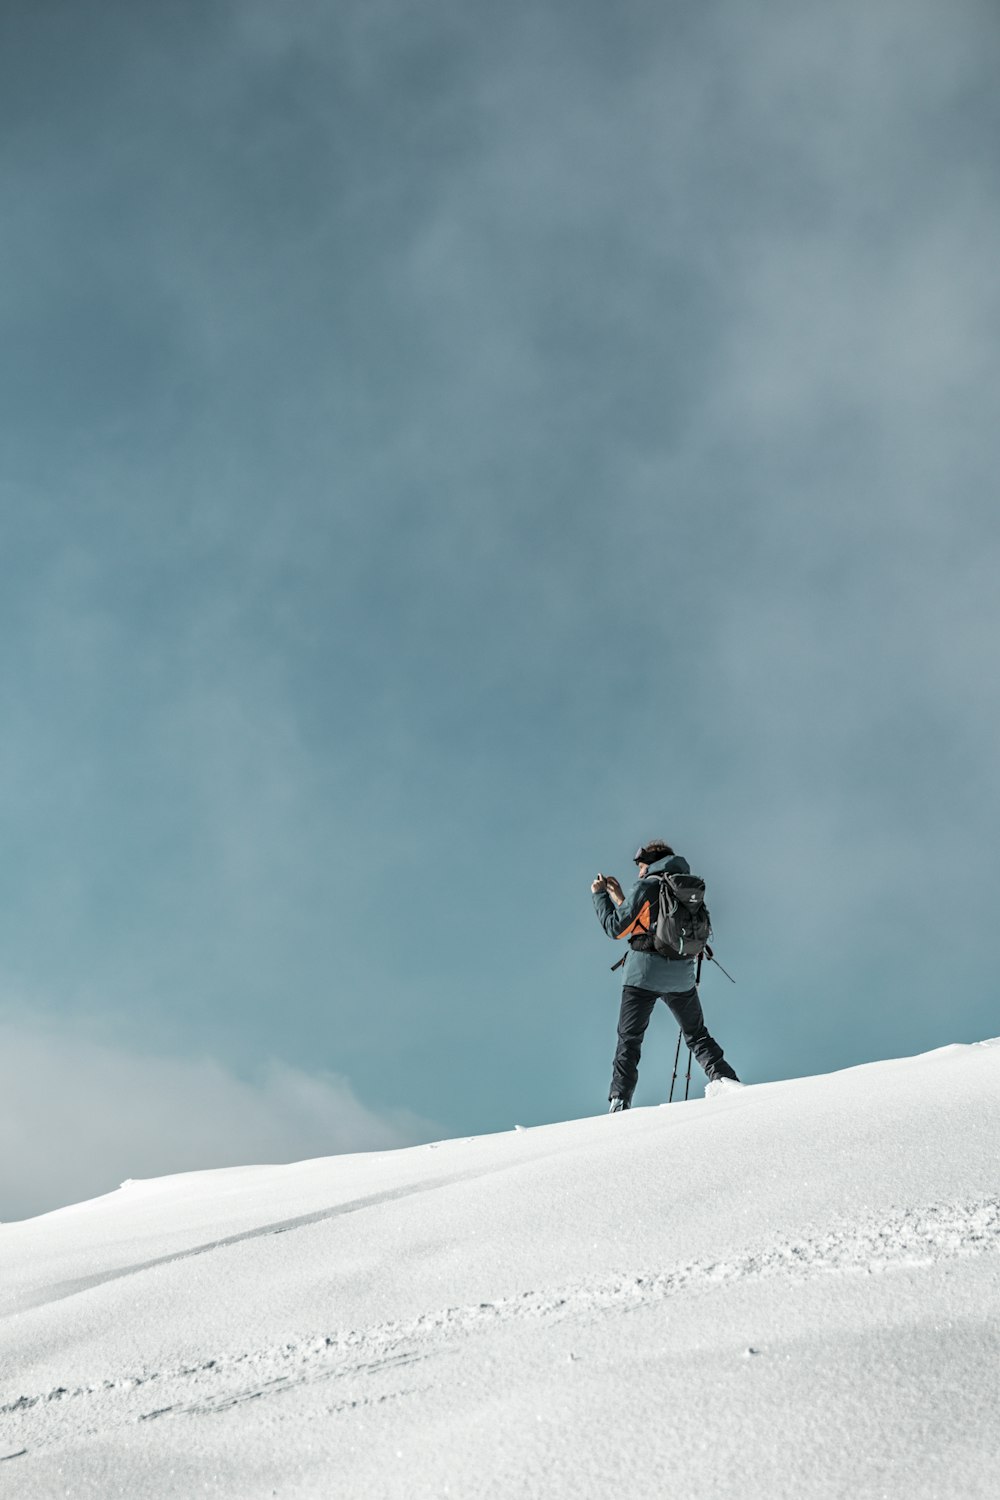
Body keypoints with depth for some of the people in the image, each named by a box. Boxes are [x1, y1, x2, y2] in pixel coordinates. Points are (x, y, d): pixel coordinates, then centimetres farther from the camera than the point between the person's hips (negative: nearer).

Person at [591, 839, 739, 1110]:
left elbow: (617, 928, -5)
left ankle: (619, 1101, -8)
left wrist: (600, 895, 7)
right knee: (697, 1035, 19)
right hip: (681, 976, 5)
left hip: (644, 972, -5)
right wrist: (621, 898, 24)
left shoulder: (646, 886, -5)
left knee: (629, 1039, 2)